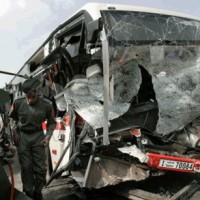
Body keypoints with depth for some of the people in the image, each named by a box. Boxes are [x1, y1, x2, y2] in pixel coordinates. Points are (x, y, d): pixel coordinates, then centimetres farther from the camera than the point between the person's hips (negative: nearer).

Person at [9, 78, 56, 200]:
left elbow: (52, 123, 3)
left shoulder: (46, 105, -10)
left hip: (38, 136, 0)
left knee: (40, 167, 1)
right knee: (26, 166, 6)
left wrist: (48, 136, -9)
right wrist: (15, 133, 0)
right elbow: (13, 118, 9)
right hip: (22, 136, 1)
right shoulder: (18, 103, -9)